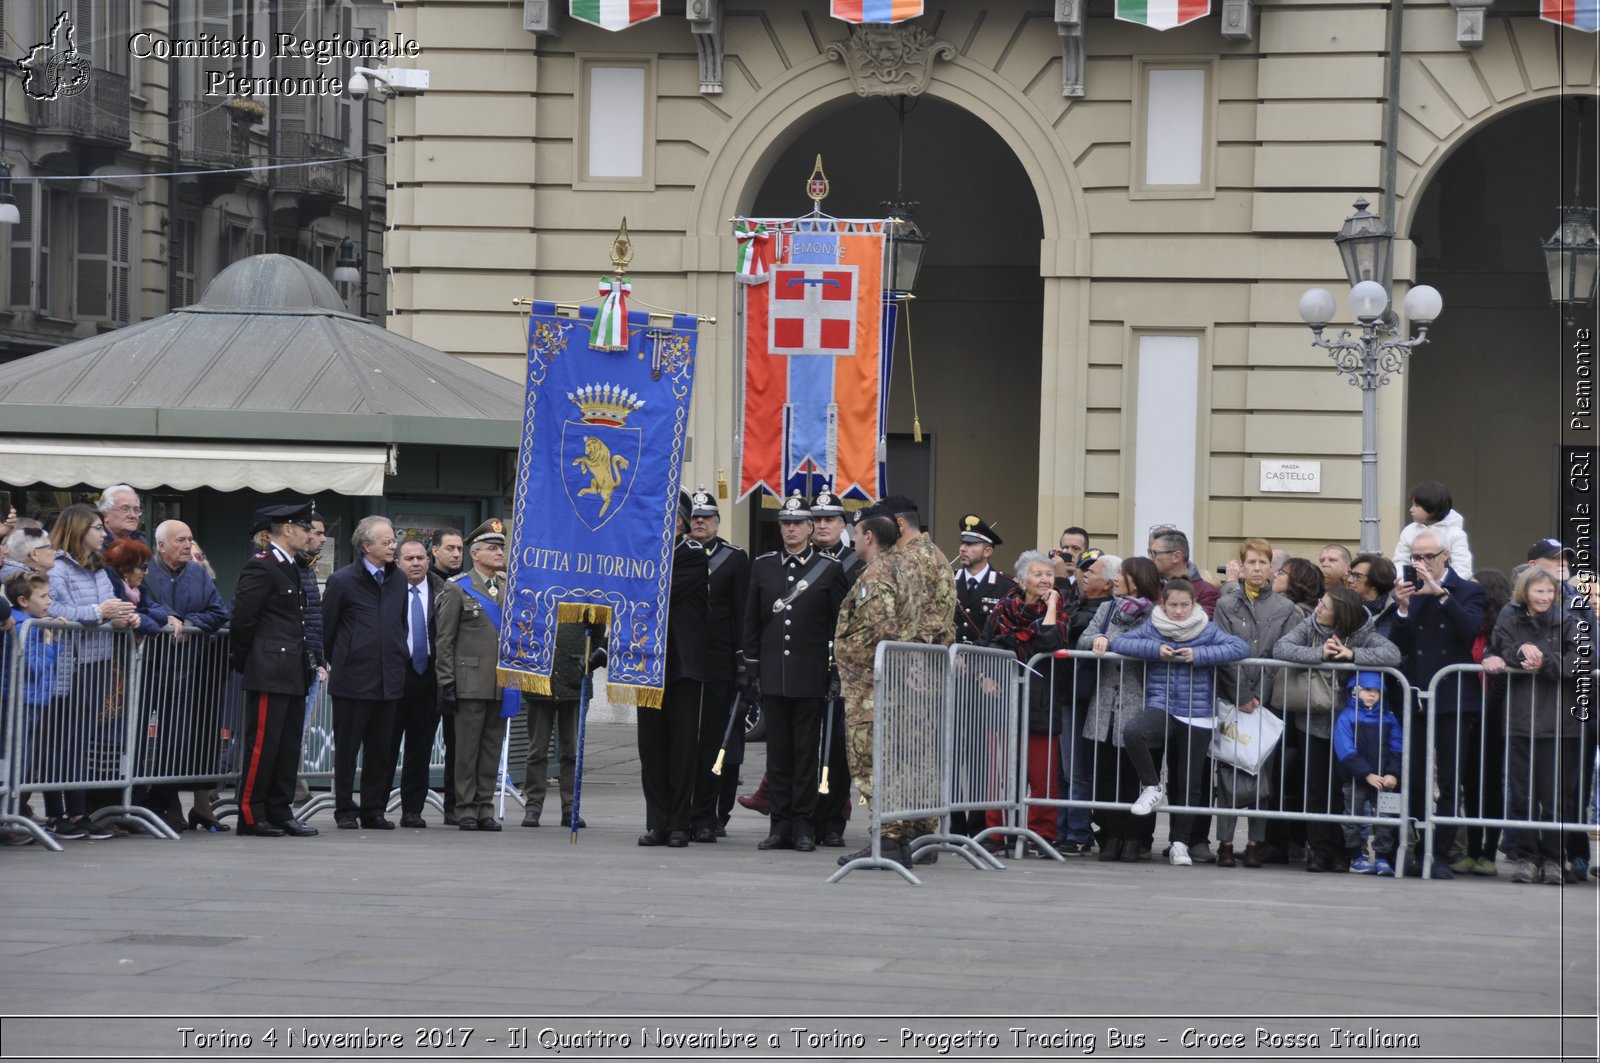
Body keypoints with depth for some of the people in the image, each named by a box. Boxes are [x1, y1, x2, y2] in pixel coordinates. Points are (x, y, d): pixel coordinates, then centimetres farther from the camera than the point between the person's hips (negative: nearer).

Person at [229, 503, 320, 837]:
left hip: (293, 673, 10)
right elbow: (242, 619, -13)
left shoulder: (291, 568, 19)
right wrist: (243, 659, -5)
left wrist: (306, 663, 17)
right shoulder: (261, 567, -11)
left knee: (288, 746, 10)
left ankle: (280, 813, 14)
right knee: (262, 744, -7)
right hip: (270, 672, -9)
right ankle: (250, 815, -3)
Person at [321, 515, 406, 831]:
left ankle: (374, 810, 14)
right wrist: (337, 663, 6)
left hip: (388, 680, 5)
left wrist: (399, 658, 15)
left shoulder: (397, 580, 11)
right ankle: (345, 811, 8)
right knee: (347, 748, 2)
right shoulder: (342, 580, -4)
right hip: (352, 680, -4)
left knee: (382, 750, 6)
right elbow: (327, 628, 2)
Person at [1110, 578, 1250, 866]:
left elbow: (1240, 648, -11)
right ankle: (1152, 788, -11)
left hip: (1197, 716, 0)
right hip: (1161, 708, 0)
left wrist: (1199, 655, -18)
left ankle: (1179, 842, 17)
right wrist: (1155, 649, -14)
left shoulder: (1207, 631, 0)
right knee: (1132, 733, -33)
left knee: (1189, 785, 4)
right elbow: (1118, 643, -2)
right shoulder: (1152, 629, 5)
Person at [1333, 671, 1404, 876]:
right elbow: (1345, 751, -14)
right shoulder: (1347, 717, -5)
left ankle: (1382, 857, 4)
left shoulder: (1388, 719, 7)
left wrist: (1393, 774, -15)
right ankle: (1357, 857, 11)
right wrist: (1367, 774, -20)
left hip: (1384, 780, 3)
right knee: (1354, 815, 3)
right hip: (1356, 780, -3)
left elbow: (1397, 750, 2)